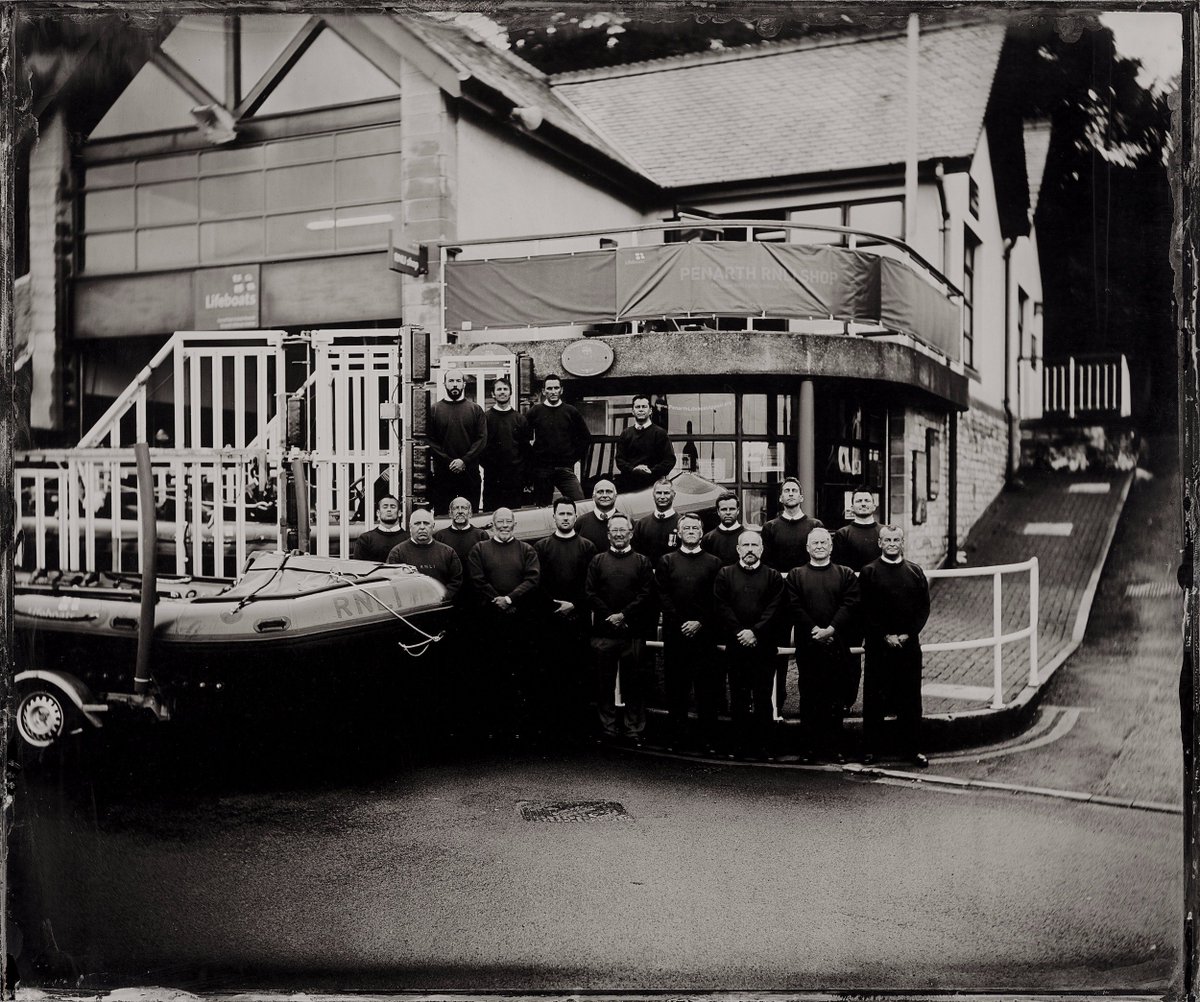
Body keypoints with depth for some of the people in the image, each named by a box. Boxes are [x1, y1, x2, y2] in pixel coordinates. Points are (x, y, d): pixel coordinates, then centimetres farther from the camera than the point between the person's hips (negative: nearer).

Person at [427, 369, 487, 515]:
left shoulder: (475, 409, 8)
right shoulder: (434, 410, 7)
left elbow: (482, 439, 0)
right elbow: (430, 440, 1)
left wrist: (464, 461, -11)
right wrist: (448, 462, -11)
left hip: (470, 472, 0)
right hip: (442, 473, 0)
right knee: (441, 515, 3)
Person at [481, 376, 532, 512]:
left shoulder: (520, 419, 10)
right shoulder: (486, 418, 5)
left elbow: (527, 449, 8)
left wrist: (526, 477, 3)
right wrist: (486, 464, -7)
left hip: (516, 479, 2)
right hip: (492, 477, -1)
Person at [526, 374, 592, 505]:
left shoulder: (570, 411, 6)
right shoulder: (535, 412, 4)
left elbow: (586, 437, 14)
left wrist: (578, 456, 7)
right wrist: (530, 457, 2)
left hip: (566, 468, 0)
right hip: (541, 468, 0)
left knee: (579, 502, -13)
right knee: (542, 506, 5)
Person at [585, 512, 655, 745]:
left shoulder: (642, 562, 8)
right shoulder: (597, 561, 11)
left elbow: (646, 595, -1)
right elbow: (590, 593, 3)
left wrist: (623, 615, -11)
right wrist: (609, 616, -7)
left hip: (632, 631, -1)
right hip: (603, 631, 1)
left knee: (632, 682, 2)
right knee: (604, 682, 5)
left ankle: (634, 730, 9)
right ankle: (607, 728, 13)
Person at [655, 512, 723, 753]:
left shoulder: (713, 563, 8)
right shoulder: (666, 561, 9)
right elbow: (663, 596, 2)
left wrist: (700, 623, -8)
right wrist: (680, 623, -8)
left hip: (704, 633, 0)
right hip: (674, 633, 1)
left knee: (707, 688, -1)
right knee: (676, 687, 4)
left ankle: (709, 739, 6)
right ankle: (676, 737, 12)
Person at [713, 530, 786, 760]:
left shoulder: (774, 577, 8)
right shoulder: (725, 574, 9)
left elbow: (774, 609, -2)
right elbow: (721, 607, 0)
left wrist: (755, 632, -13)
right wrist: (740, 632, -10)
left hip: (764, 645, -1)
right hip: (735, 646, 1)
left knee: (762, 696, 0)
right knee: (738, 697, 4)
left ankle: (762, 746, 5)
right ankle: (740, 744, 11)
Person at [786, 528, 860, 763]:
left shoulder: (846, 575, 9)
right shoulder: (795, 575, 9)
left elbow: (850, 604, -2)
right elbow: (794, 606, -1)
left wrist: (831, 629, -14)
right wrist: (814, 630, -12)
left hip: (837, 645, 0)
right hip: (807, 645, 0)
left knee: (835, 697, 3)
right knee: (809, 697, 3)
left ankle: (835, 746, 11)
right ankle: (810, 746, 9)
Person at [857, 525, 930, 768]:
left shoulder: (915, 572, 8)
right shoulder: (868, 572, 1)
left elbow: (924, 607, 5)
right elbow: (865, 610, -3)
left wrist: (908, 634, -7)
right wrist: (885, 636, -10)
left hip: (909, 643, 2)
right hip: (878, 645, -2)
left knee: (910, 697, 5)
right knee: (874, 697, 3)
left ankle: (911, 749, 14)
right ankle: (871, 748, 12)